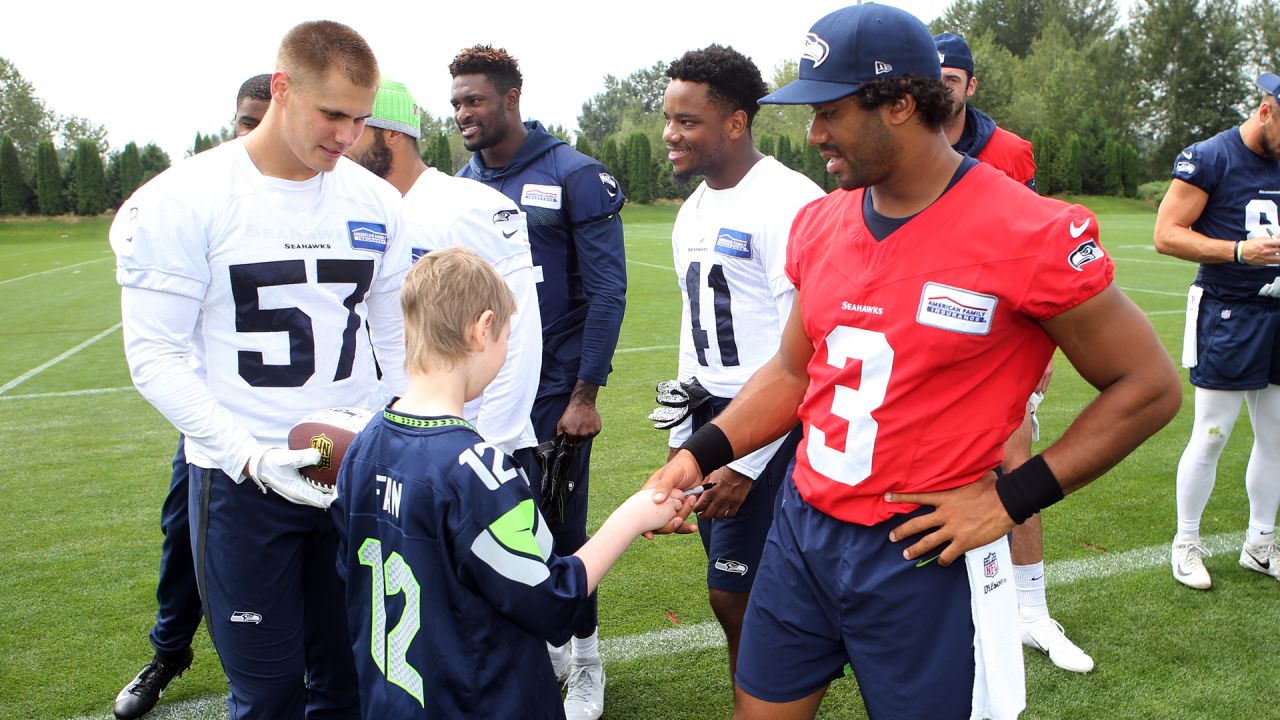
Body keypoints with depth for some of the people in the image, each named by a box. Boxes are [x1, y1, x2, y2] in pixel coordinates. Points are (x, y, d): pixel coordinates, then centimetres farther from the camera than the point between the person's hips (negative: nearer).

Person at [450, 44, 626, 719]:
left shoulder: (573, 175, -9)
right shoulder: (459, 186, 7)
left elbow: (606, 290, -10)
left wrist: (585, 394, -14)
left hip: (553, 390, -5)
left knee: (561, 526, 3)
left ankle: (585, 658, 24)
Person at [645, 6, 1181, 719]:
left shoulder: (1032, 234, -16)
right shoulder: (821, 224, 3)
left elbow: (1148, 386, -8)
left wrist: (1011, 497, -13)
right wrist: (700, 455, 1)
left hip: (924, 554, -5)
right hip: (803, 530, 6)